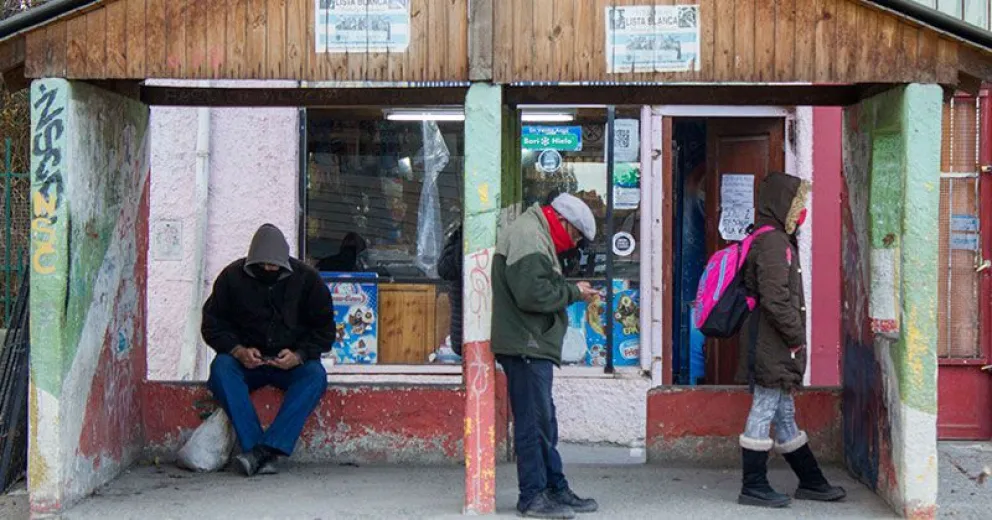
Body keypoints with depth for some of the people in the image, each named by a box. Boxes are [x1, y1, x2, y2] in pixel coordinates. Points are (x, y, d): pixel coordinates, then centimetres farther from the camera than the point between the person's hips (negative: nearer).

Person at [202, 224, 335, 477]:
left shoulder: (306, 278, -2)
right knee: (221, 367, -31)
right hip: (246, 360, 1)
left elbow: (325, 329, 1)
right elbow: (212, 324, 1)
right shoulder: (233, 276, -2)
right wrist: (238, 350, -17)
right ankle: (262, 455, -40)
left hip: (292, 362, 0)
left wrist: (299, 355, -17)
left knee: (315, 375, -32)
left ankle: (264, 449, -42)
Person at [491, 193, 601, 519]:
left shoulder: (535, 235, 22)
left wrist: (570, 291, 4)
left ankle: (556, 489, 21)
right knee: (533, 421, -5)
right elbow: (532, 294, -23)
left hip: (534, 347, 11)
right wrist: (573, 292, -11)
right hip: (525, 346, -11)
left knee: (544, 421, 14)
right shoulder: (528, 236, -14)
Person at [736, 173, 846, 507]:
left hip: (774, 349, 11)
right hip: (772, 349, -11)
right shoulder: (773, 242, -15)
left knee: (784, 416, 14)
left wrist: (794, 337, 18)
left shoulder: (775, 239, 18)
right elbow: (775, 300, -23)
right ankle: (754, 487, 4)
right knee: (764, 412, -3)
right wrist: (796, 337, -15)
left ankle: (811, 482, 23)